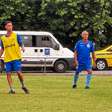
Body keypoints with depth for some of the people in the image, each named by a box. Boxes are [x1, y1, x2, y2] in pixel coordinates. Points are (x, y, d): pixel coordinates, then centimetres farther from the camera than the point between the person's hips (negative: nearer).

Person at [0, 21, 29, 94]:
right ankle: (11, 89, 3)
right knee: (8, 74, -2)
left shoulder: (16, 36, 4)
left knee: (19, 72, -8)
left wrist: (22, 48, -21)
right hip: (7, 59, 3)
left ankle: (23, 86, 13)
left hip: (16, 57, -3)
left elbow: (21, 44, 1)